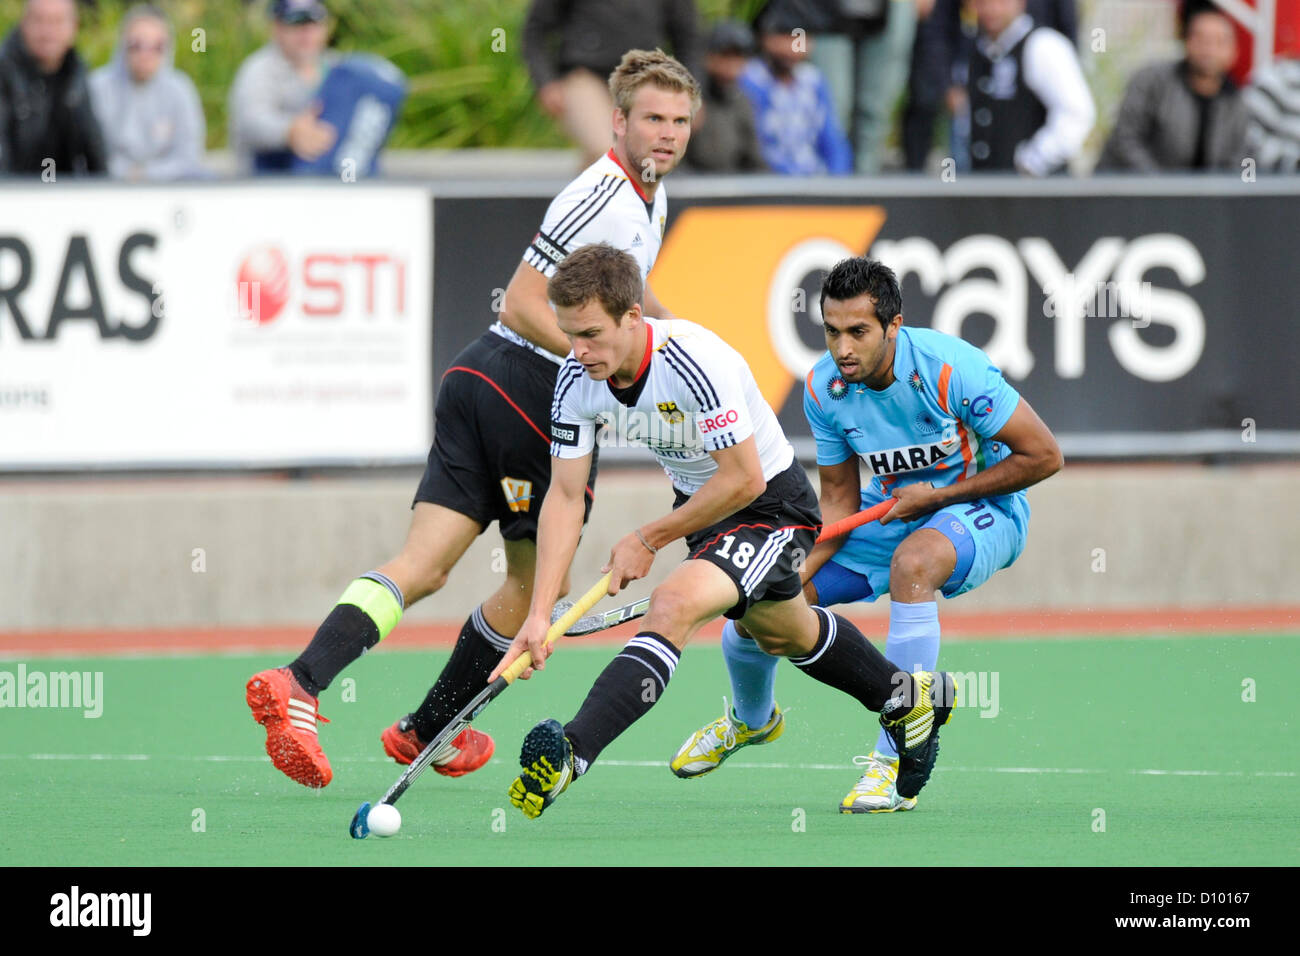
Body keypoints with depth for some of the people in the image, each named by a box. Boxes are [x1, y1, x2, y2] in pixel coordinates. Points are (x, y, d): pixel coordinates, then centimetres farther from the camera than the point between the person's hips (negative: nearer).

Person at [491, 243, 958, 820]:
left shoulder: (694, 361, -36)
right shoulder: (576, 380, -17)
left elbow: (744, 479, -30)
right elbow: (565, 496, -13)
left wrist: (648, 540, -22)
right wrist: (538, 615, -21)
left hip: (773, 503, -8)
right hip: (697, 503, 9)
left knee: (674, 604, -33)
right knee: (780, 633, 30)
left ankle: (571, 754, -44)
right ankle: (910, 698, 55)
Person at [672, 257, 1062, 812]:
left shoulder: (948, 368, -29)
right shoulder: (824, 387, -13)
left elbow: (1042, 455, -22)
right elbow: (840, 501, -2)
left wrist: (936, 496, -22)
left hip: (980, 505, -5)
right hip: (889, 511, 5)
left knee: (912, 562, -41)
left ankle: (896, 766, -35)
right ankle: (752, 719, 34)